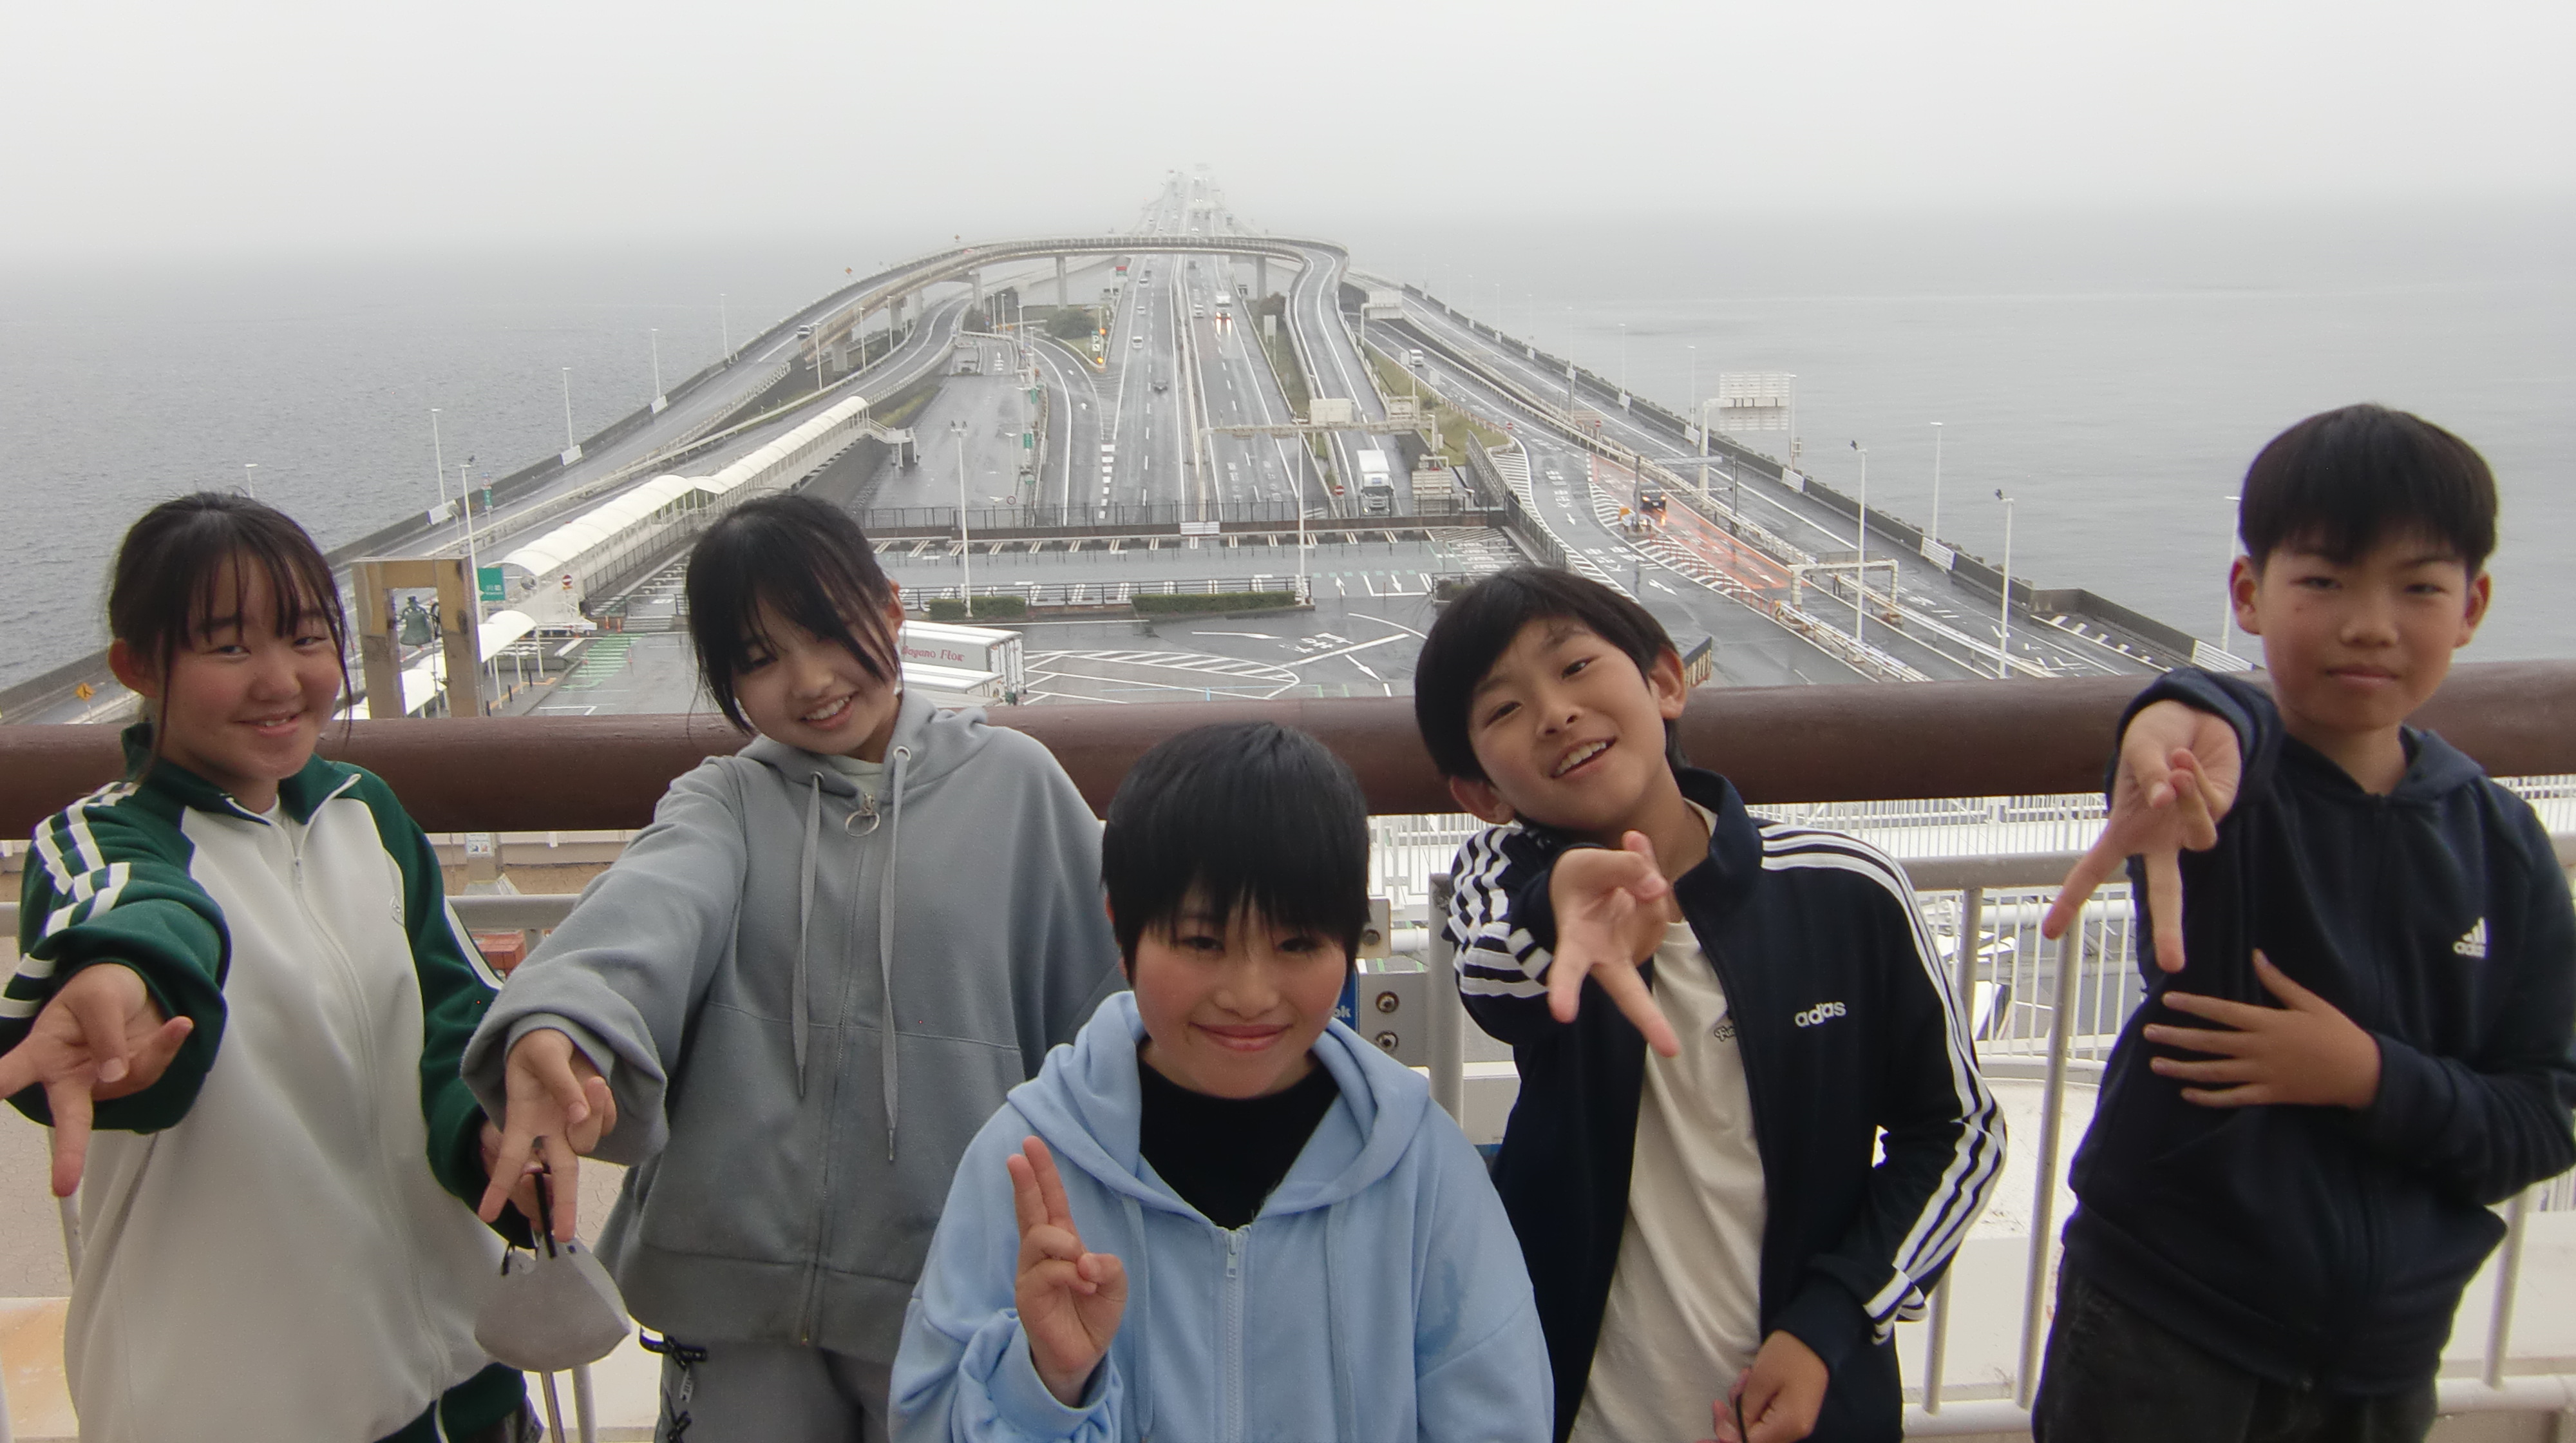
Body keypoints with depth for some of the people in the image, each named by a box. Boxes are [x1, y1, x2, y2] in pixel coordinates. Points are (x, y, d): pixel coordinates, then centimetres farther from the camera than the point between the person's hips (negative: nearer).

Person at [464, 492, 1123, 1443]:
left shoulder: (1013, 782, 0)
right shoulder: (723, 803, 3)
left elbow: (1102, 996, 3)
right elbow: (648, 906, -19)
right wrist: (558, 1022, -41)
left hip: (952, 1293, -1)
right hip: (739, 1289, 1)